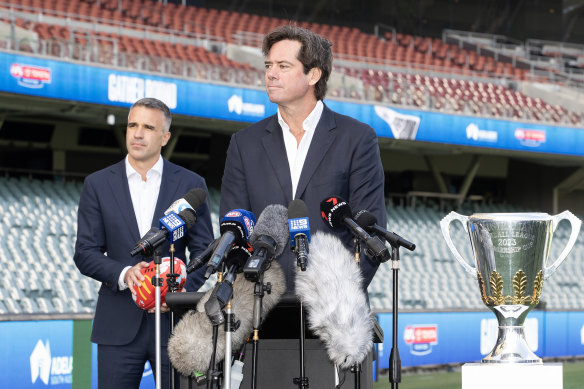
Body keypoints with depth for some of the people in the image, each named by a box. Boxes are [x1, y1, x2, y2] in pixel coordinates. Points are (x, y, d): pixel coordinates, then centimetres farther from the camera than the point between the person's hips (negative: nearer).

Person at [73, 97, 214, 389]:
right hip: (119, 326, 0)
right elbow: (85, 253, 4)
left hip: (175, 321, 0)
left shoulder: (191, 184, 7)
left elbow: (204, 252, 6)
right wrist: (123, 274, -15)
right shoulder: (98, 184, 7)